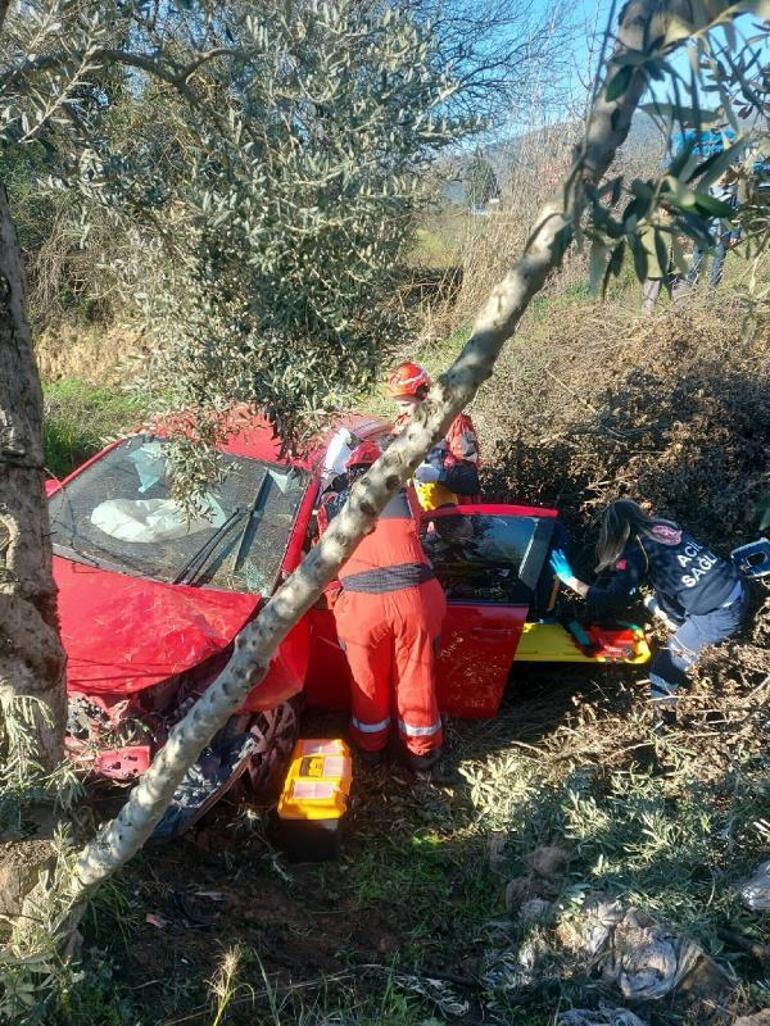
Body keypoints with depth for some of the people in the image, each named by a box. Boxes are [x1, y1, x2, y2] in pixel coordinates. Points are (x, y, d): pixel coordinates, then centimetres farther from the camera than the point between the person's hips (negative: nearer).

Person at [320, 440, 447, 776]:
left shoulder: (332, 503, 17)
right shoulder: (403, 493, 17)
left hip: (361, 601, 0)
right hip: (413, 596, 0)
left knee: (368, 682, 21)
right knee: (417, 680, 17)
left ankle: (371, 748, 42)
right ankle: (422, 755, 35)